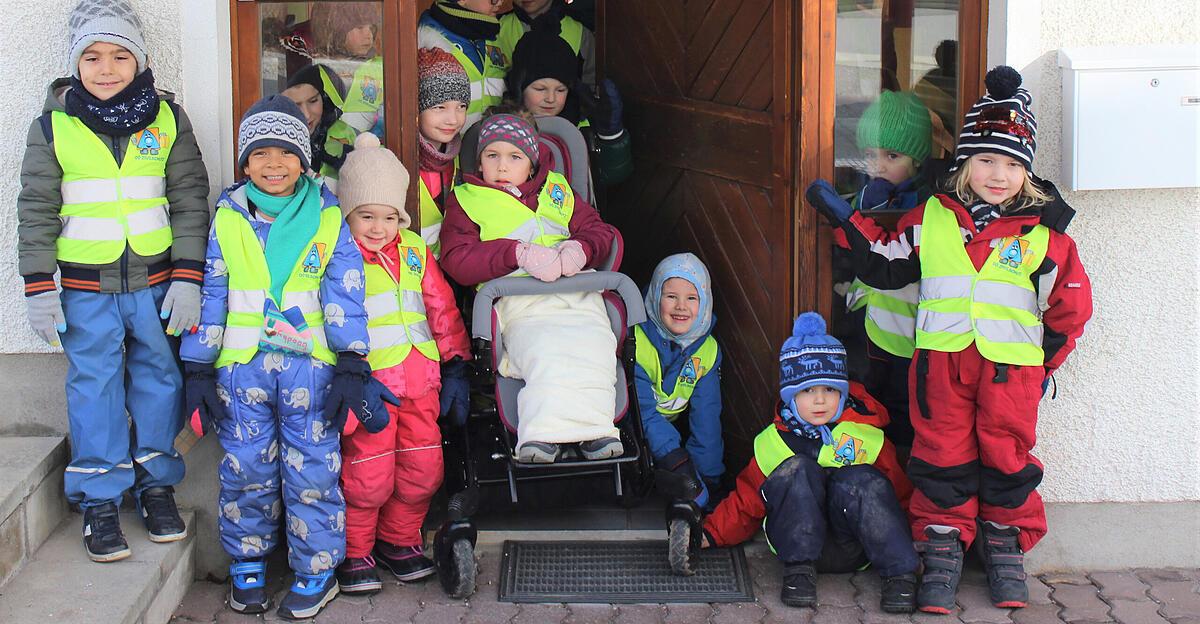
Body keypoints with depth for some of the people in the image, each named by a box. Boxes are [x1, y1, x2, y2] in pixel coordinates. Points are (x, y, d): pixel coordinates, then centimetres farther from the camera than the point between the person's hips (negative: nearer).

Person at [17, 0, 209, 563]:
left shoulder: (167, 118, -1)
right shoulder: (53, 126, -3)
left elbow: (190, 199, 1)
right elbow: (36, 210, 1)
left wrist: (187, 279, -5)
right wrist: (38, 289, -4)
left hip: (156, 281, 1)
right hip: (86, 288, -1)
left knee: (158, 378, 10)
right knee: (94, 388, 3)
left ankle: (157, 484, 25)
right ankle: (99, 501, 12)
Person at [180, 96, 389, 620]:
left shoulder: (327, 219, 2)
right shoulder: (228, 221, 6)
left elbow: (345, 296, -1)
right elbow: (212, 296, 7)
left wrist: (351, 368, -8)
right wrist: (198, 370, 3)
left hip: (311, 367, -1)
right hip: (242, 368, 2)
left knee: (312, 472, 2)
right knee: (245, 469, 7)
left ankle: (316, 571, 15)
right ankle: (247, 566, 23)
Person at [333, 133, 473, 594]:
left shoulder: (414, 250, 13)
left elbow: (442, 308, 18)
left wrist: (455, 365, 14)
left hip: (419, 379, 5)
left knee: (423, 468, 6)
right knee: (369, 473, -6)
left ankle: (399, 540, 27)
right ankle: (355, 551, 14)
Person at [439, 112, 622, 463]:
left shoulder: (557, 190, 29)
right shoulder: (465, 200, 18)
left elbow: (600, 231, 23)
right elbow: (457, 260, 1)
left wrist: (581, 248, -3)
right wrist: (519, 253, -12)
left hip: (577, 293, 3)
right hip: (519, 300, -3)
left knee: (594, 346, -28)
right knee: (544, 353, -34)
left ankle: (594, 430, -32)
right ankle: (544, 433, -42)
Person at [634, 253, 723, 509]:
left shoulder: (707, 349, -7)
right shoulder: (637, 339, -24)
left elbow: (706, 416, -6)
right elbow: (641, 410, -27)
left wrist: (710, 477, -10)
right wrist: (674, 458, -38)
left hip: (674, 432, 5)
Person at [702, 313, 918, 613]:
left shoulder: (867, 437, 6)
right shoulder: (772, 443, 8)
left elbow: (900, 494, 10)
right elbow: (746, 502, 13)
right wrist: (709, 535, -1)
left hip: (853, 548, 0)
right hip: (797, 540, 1)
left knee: (860, 480, -29)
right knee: (798, 470, -24)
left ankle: (901, 574, -28)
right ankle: (799, 570, -25)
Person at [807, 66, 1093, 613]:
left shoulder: (1045, 232, 0)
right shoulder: (930, 218, 4)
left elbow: (1070, 305, 7)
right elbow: (882, 266, 13)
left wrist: (1046, 364, 8)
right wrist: (845, 219, 8)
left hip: (1012, 366, -1)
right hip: (940, 358, 1)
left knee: (1006, 458, 6)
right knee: (942, 456, 5)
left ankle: (1006, 551, 22)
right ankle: (942, 551, 17)